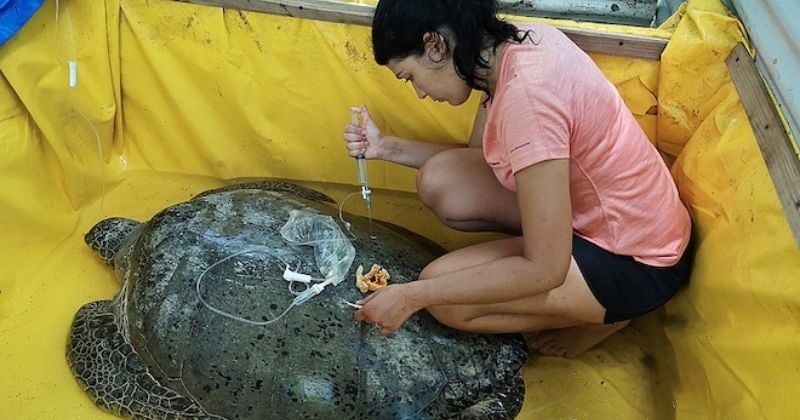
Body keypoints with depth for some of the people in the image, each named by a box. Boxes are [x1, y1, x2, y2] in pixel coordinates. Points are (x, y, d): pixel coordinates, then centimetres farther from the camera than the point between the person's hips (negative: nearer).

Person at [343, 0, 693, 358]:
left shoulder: (526, 94, -32)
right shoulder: (513, 45, -6)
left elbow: (545, 270, -29)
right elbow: (477, 156, 12)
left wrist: (411, 296, -24)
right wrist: (386, 147, 2)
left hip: (634, 261, -8)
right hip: (589, 206, 8)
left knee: (441, 293, -17)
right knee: (438, 182, -3)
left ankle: (606, 313, 3)